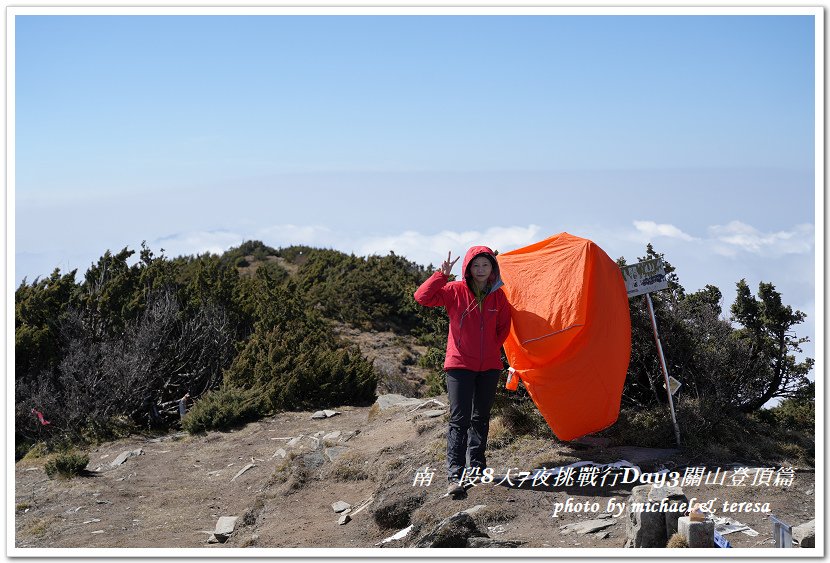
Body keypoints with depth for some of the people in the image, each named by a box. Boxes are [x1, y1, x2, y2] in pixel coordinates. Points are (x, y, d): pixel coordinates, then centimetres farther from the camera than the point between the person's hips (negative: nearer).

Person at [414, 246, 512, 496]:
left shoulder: (498, 296, 3)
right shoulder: (455, 291, -6)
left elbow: (503, 327, 15)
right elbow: (422, 297, -16)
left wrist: (492, 348, 6)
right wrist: (442, 274, -23)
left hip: (489, 366, 4)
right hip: (460, 365, -4)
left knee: (481, 418, 13)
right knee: (459, 419, -8)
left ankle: (476, 468, 26)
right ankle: (455, 475, -8)